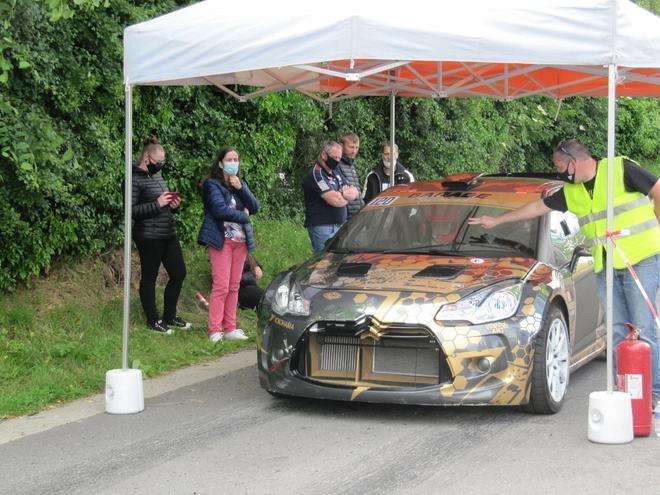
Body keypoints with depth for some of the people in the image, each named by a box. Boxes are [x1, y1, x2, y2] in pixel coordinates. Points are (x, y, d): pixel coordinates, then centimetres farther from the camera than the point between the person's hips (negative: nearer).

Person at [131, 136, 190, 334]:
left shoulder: (157, 176, 14)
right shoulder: (135, 179, -12)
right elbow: (131, 210, -17)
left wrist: (173, 205, 2)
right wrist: (157, 204, -21)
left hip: (169, 234, 9)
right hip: (149, 237, -9)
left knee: (179, 273, 12)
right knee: (149, 277, 4)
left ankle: (169, 316, 26)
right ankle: (153, 320, 16)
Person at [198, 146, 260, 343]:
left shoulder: (241, 184, 17)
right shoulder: (212, 184, -3)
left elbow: (254, 207, 5)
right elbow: (220, 209, -17)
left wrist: (241, 188, -8)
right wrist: (243, 216, -6)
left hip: (240, 240, 6)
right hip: (221, 240, -6)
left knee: (234, 286, 6)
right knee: (221, 286, -10)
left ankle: (230, 328, 11)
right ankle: (214, 331, -7)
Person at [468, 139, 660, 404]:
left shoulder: (623, 169, -6)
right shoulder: (571, 191, 15)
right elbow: (538, 207, 25)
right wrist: (496, 220, 31)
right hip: (605, 268, 6)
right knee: (617, 332, 3)